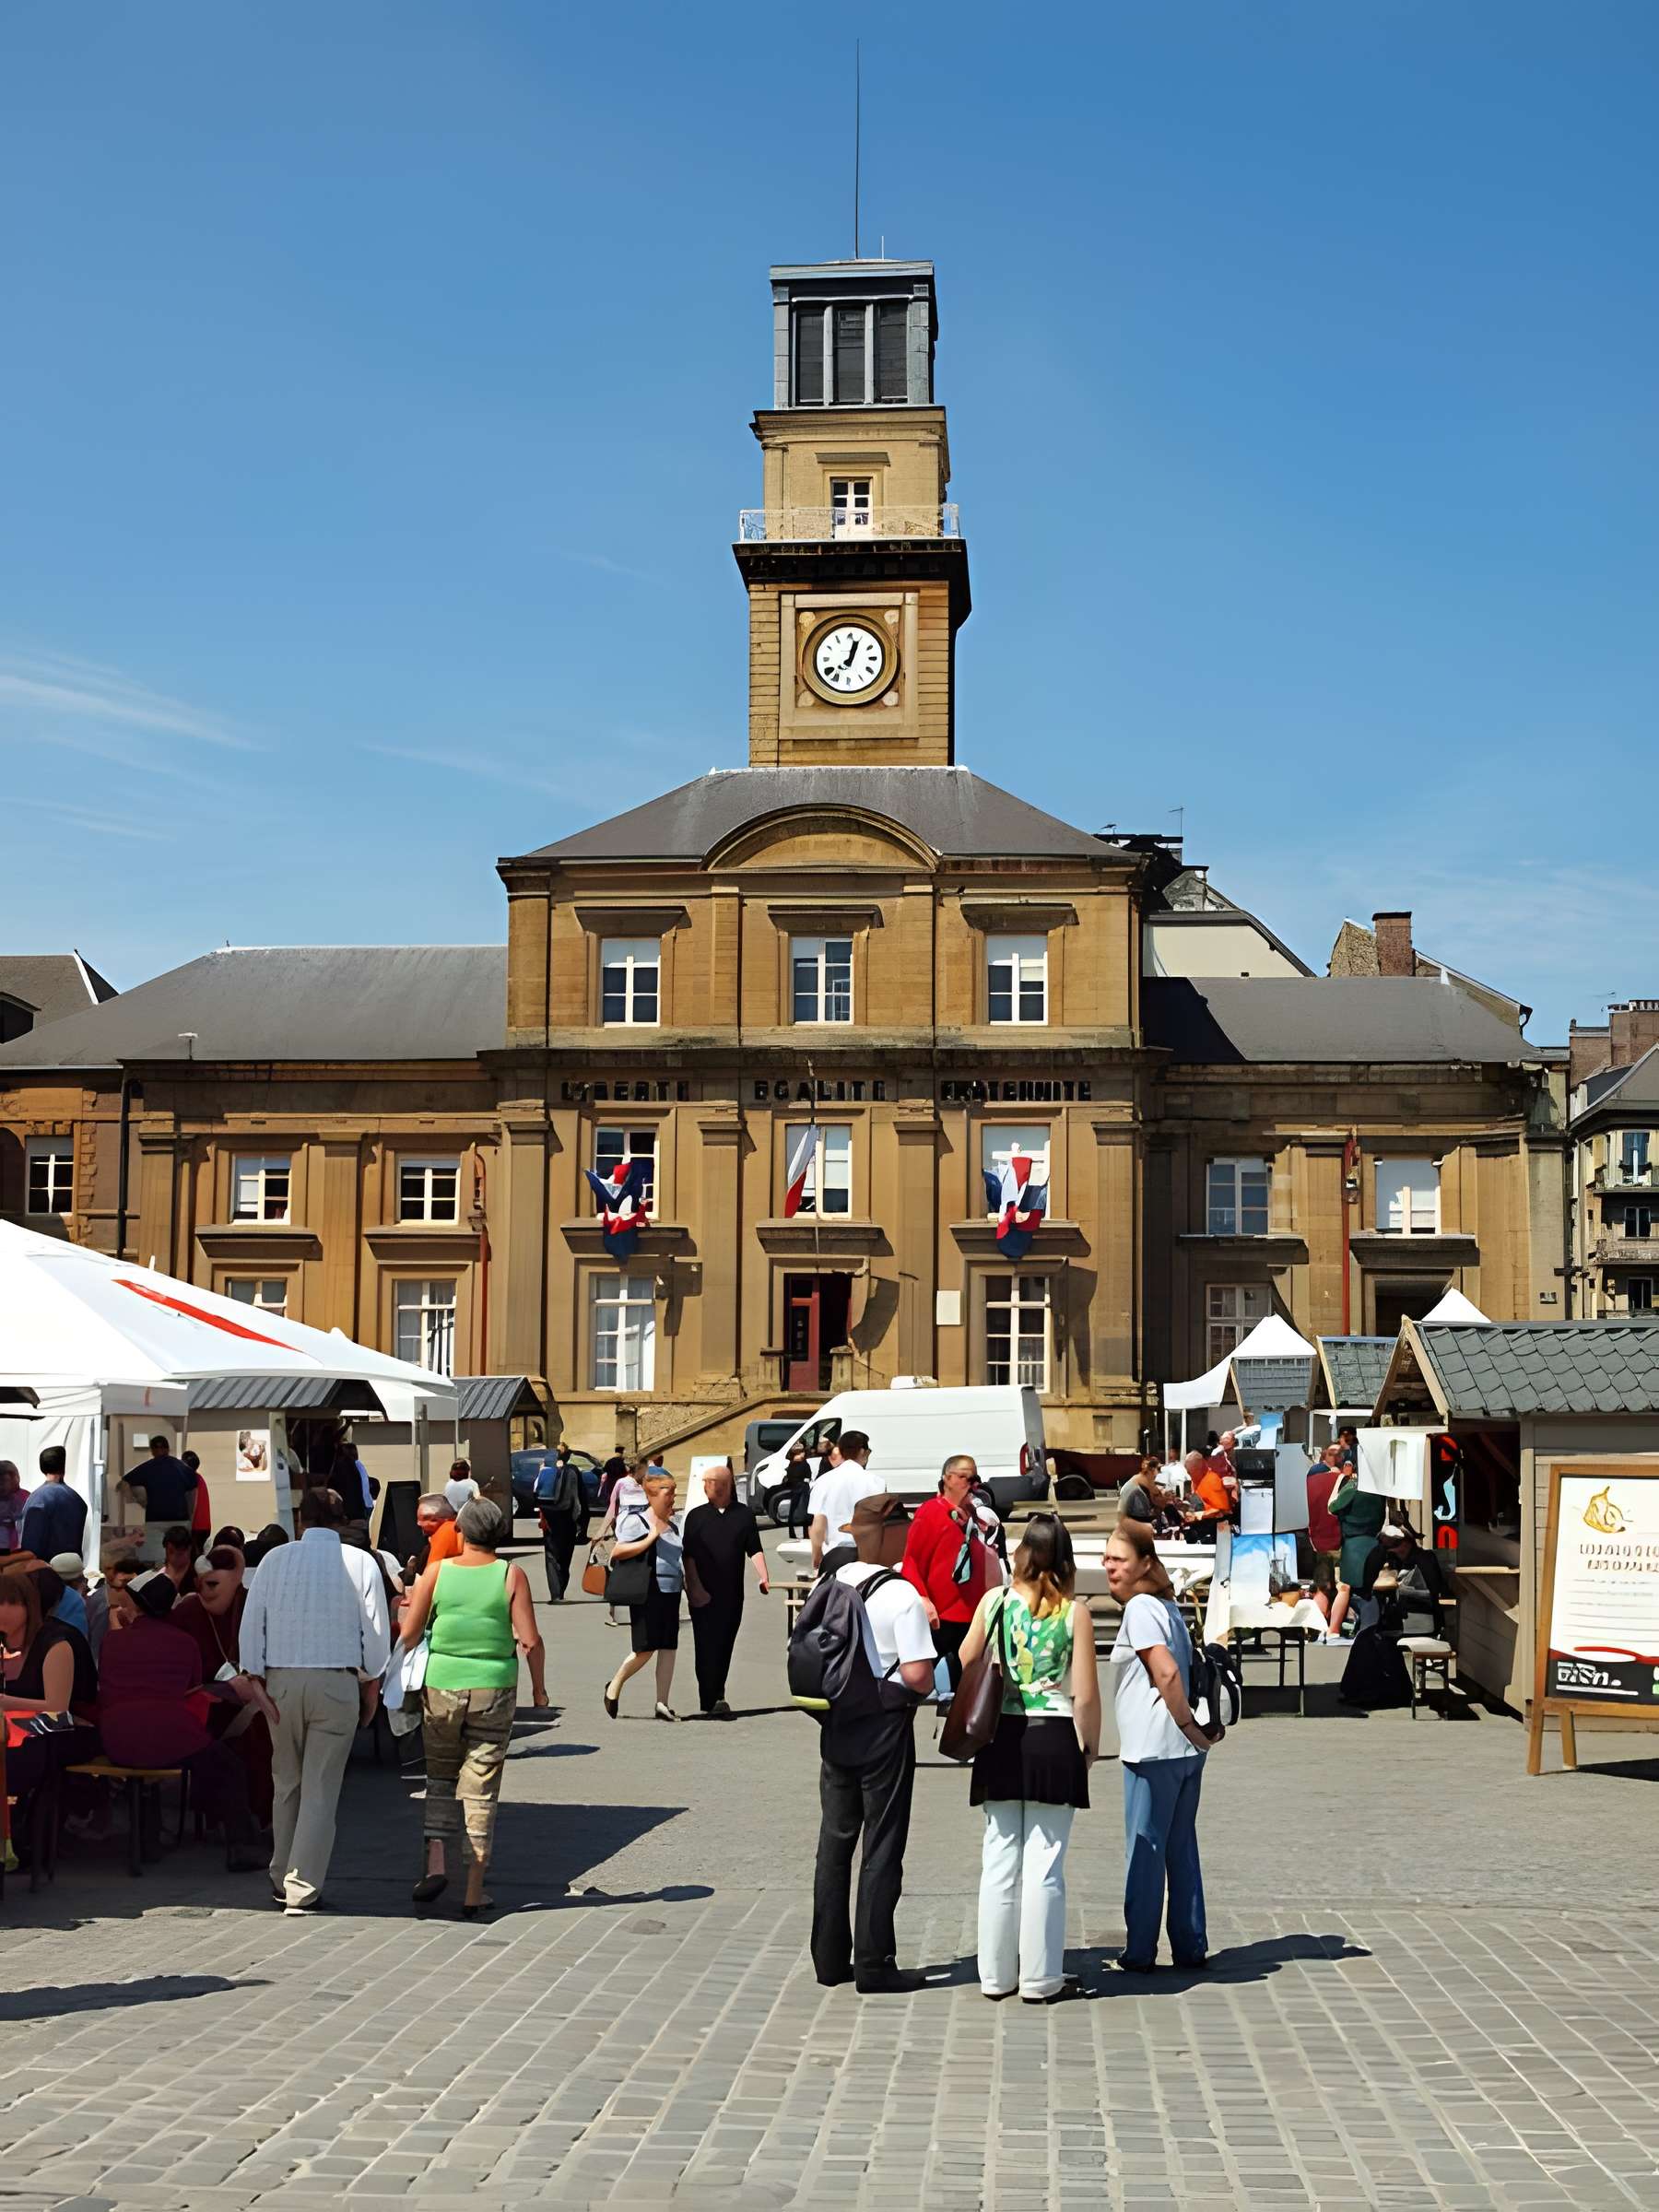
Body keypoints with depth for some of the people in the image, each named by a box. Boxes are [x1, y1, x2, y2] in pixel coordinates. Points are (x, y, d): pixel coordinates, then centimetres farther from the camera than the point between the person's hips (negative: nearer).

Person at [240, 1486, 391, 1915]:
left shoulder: (275, 1559, 3)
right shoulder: (361, 1563, 0)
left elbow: (251, 1624, 1)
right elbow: (376, 1633, 1)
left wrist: (256, 1680, 5)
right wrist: (371, 1687, 10)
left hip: (281, 1680, 2)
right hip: (337, 1682, -2)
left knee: (287, 1783, 17)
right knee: (321, 1790, 1)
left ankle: (283, 1877, 28)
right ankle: (303, 1888, -2)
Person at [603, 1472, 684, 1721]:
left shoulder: (673, 1524, 18)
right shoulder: (637, 1521, -7)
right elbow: (617, 1552, -18)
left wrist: (687, 1582, 18)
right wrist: (651, 1538, -21)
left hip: (671, 1594, 7)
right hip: (647, 1595, -7)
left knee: (669, 1649, 3)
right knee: (646, 1649, -7)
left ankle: (662, 1704, 8)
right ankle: (614, 1687, 16)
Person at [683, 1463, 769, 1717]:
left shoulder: (743, 1515, 7)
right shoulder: (696, 1516, 5)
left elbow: (754, 1550, 3)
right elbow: (689, 1555, 2)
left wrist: (763, 1577, -13)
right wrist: (695, 1588, -9)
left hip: (732, 1594, 1)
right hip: (703, 1595, -1)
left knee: (725, 1646, 8)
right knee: (707, 1647, -6)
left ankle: (715, 1698, 21)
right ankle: (713, 1702, -7)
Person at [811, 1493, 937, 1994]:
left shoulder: (829, 1583, 5)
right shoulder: (901, 1595, -16)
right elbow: (918, 1674, -21)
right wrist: (924, 1688, 0)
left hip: (835, 1722, 6)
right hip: (885, 1726, -6)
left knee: (834, 1840, 13)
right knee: (882, 1845, 3)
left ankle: (830, 1958, 20)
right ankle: (873, 1963, 8)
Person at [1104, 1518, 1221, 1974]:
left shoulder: (1140, 1608, -12)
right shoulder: (1168, 1607, 15)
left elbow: (1167, 1672, -22)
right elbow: (1186, 1669, 17)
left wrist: (1188, 1726, -14)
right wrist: (1201, 1729, 11)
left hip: (1153, 1750, -8)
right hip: (1185, 1750, 9)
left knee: (1143, 1852, -1)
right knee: (1182, 1850, 13)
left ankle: (1140, 1953, 4)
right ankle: (1191, 1948, 17)